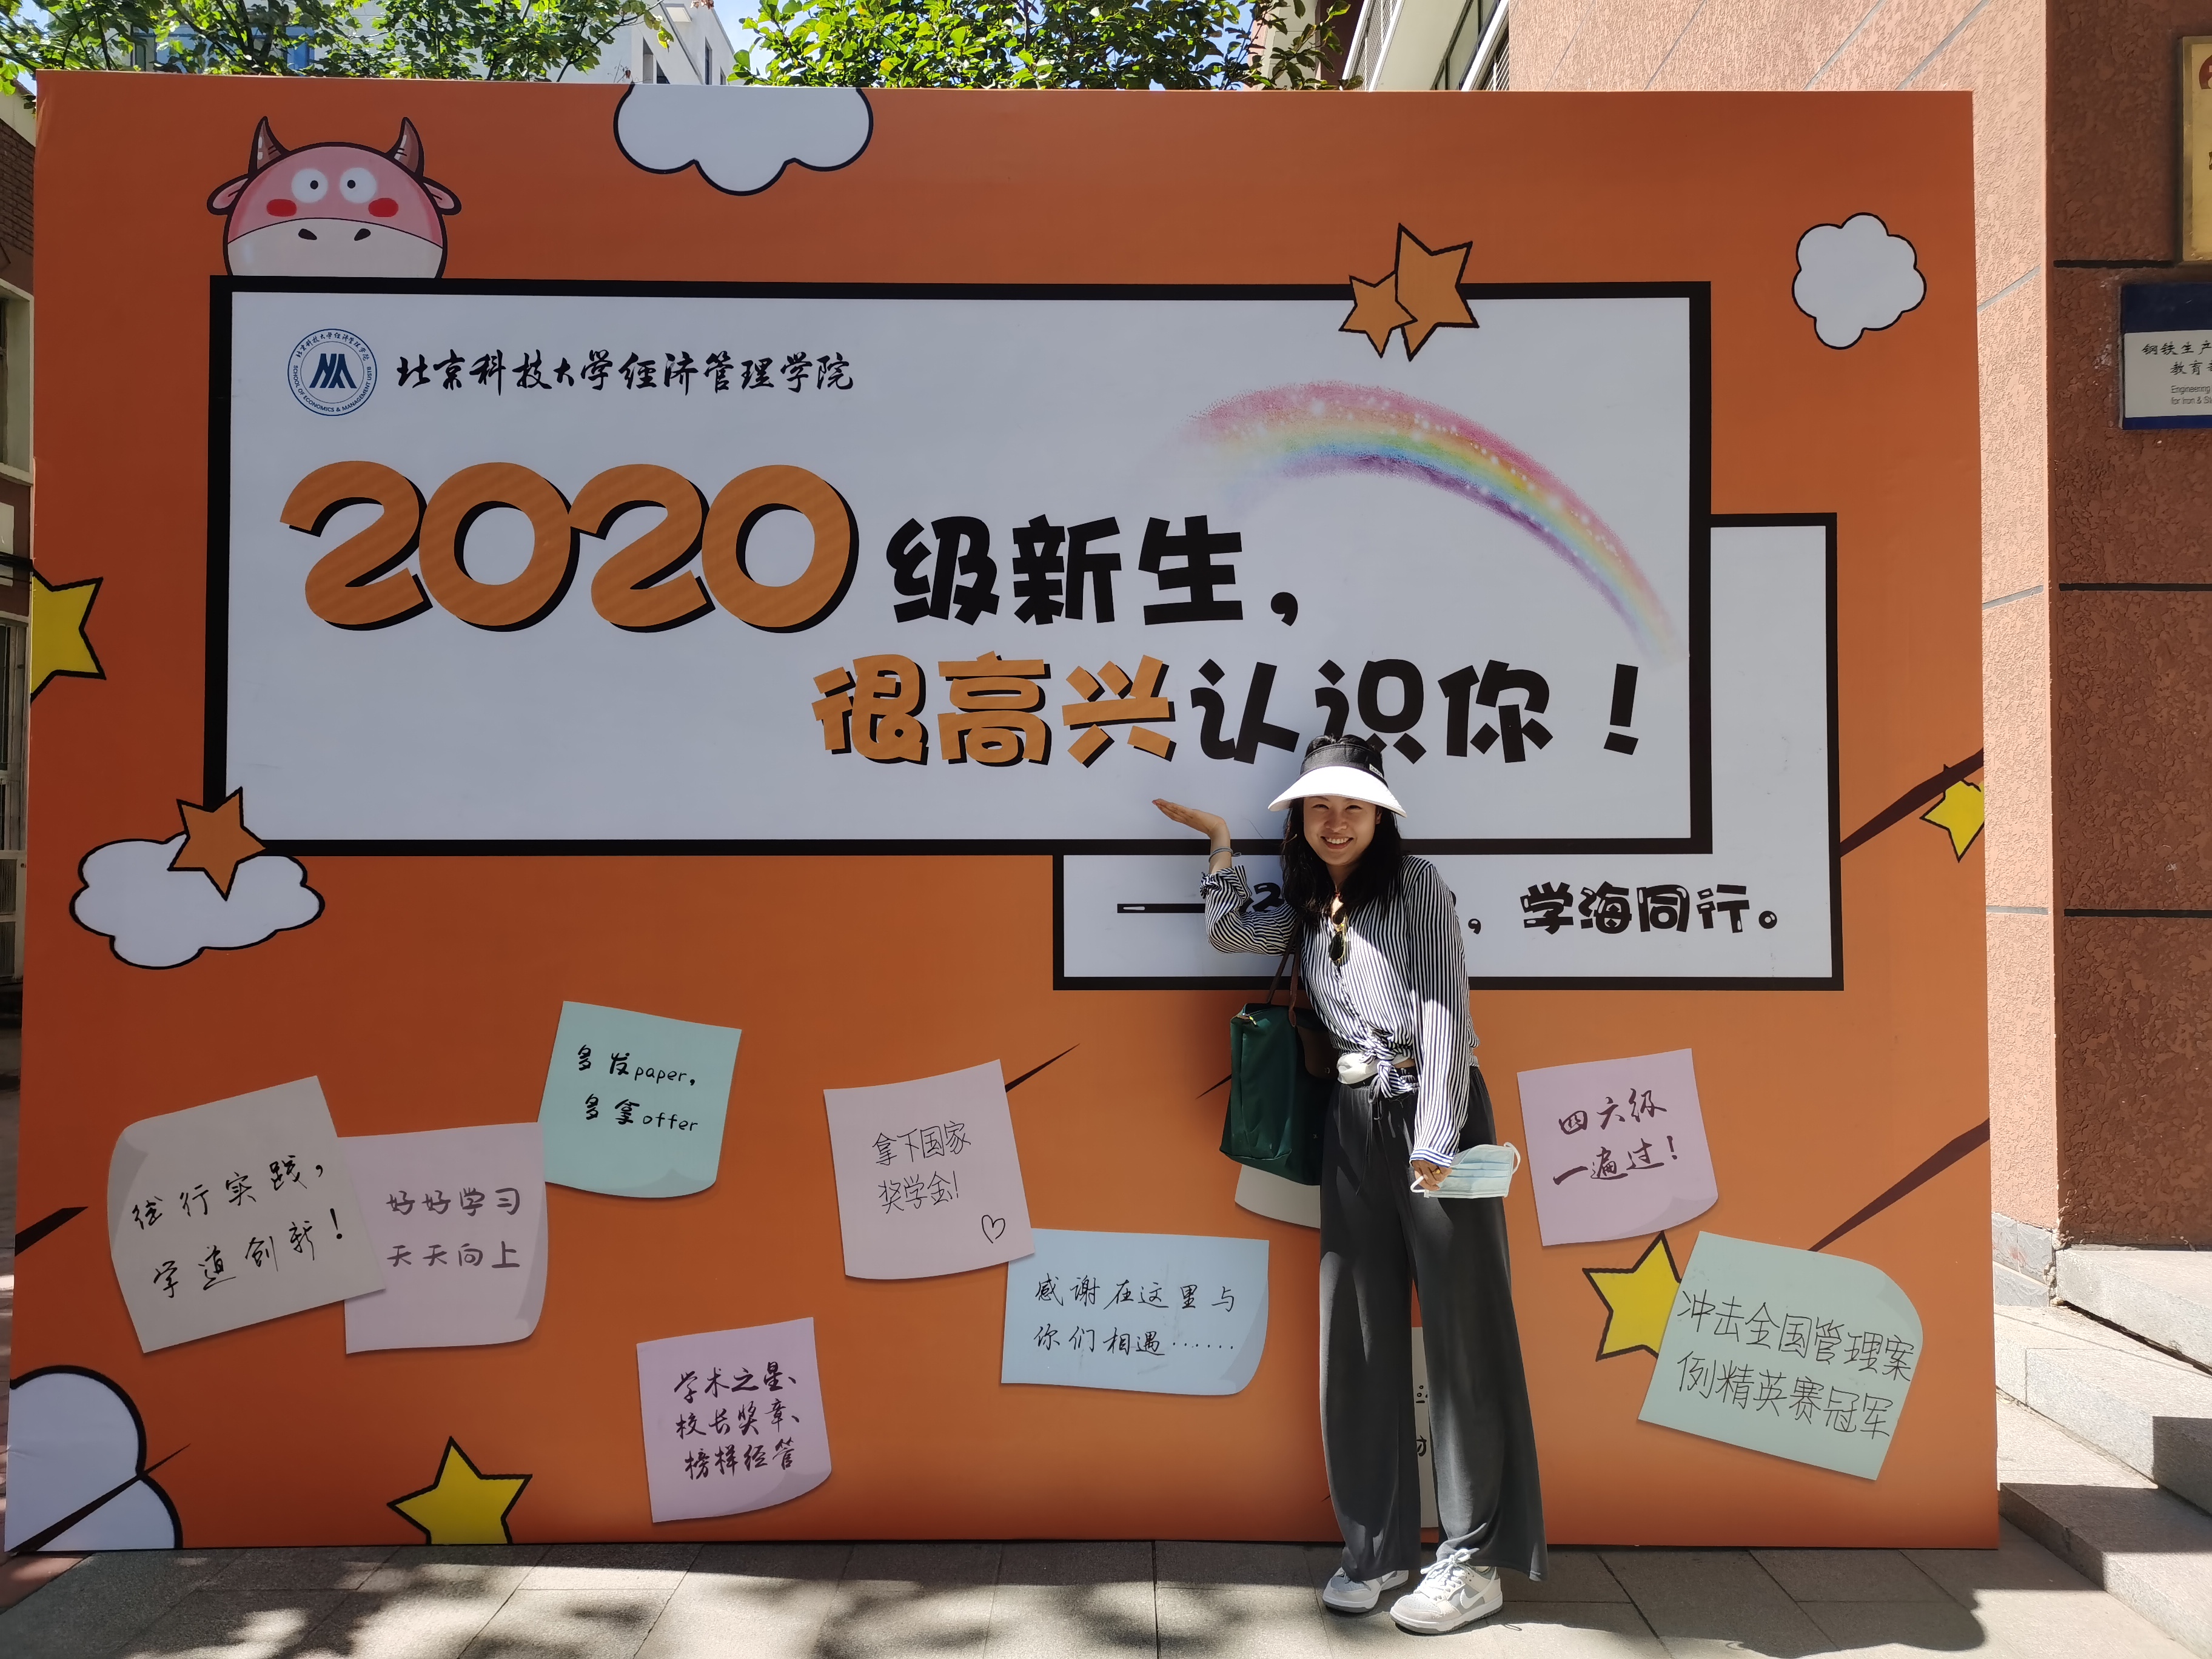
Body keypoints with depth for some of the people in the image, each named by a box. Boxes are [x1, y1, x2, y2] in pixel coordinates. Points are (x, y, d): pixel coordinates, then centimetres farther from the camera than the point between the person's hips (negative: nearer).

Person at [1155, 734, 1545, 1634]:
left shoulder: (1418, 884, -2)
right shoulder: (1307, 909, 17)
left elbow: (1443, 1007, -9)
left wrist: (1434, 1139, -16)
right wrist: (1218, 842, 14)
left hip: (1434, 1110, -6)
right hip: (1354, 1123, 6)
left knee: (1460, 1327, -1)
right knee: (1359, 1331, 8)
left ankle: (1478, 1557, 9)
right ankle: (1379, 1544, 20)